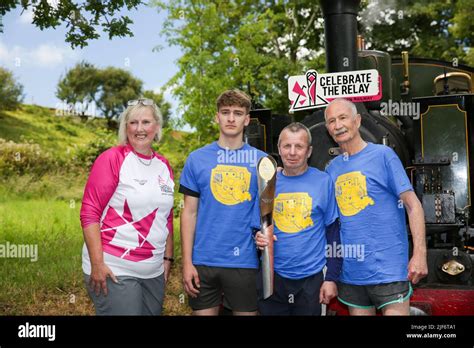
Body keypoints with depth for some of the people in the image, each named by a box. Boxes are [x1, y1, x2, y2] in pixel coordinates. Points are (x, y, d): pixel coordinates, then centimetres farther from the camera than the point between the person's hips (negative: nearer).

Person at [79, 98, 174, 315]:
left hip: (154, 271, 6)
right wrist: (97, 263, -16)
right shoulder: (112, 159, -8)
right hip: (114, 269, -6)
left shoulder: (163, 165, 9)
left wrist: (168, 257, 13)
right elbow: (89, 212, -11)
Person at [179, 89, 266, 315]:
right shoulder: (197, 159, 3)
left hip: (245, 262, 0)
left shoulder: (262, 161, 3)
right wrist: (187, 262, -2)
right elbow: (189, 212, 3)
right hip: (203, 262, 0)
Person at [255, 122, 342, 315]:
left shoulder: (324, 181, -5)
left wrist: (331, 278, -5)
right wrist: (258, 237, -10)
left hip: (311, 278, -2)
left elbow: (333, 232, -2)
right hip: (271, 277, 2)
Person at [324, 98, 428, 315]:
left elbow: (412, 205, -8)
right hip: (350, 272, 5)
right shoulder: (332, 168, 9)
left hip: (388, 269, -5)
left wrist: (419, 254, -15)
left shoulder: (382, 154, -5)